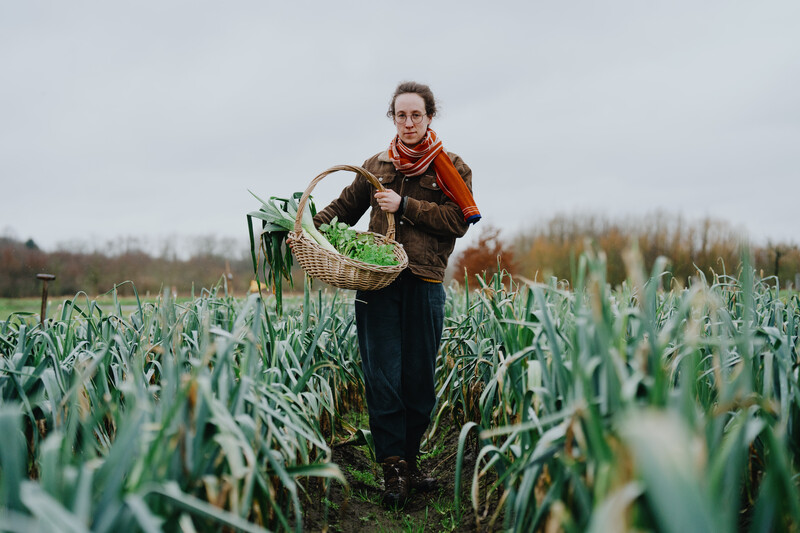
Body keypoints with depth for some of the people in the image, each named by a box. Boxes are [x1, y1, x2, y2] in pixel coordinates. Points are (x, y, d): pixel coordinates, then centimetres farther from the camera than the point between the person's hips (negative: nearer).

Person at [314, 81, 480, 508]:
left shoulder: (450, 168, 9)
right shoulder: (376, 166, 16)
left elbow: (457, 220, -4)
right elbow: (343, 207, 20)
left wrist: (404, 205, -10)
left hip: (424, 284, -1)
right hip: (377, 281, 1)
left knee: (419, 380, 4)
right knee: (382, 378, -5)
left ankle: (409, 461, 21)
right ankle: (394, 470, 2)